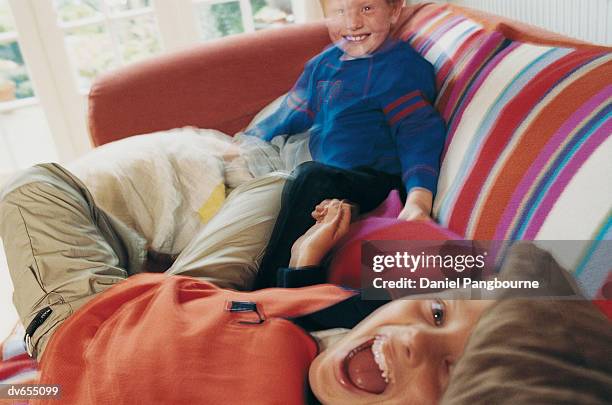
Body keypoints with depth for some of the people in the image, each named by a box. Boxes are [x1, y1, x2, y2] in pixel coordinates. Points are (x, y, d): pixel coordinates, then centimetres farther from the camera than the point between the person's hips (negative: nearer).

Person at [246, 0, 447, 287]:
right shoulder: (323, 63, 16)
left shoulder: (402, 67, -6)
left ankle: (268, 292, -30)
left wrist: (419, 197, -31)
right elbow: (291, 115, 25)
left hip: (374, 180, -8)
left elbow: (418, 133, -15)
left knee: (311, 179, -35)